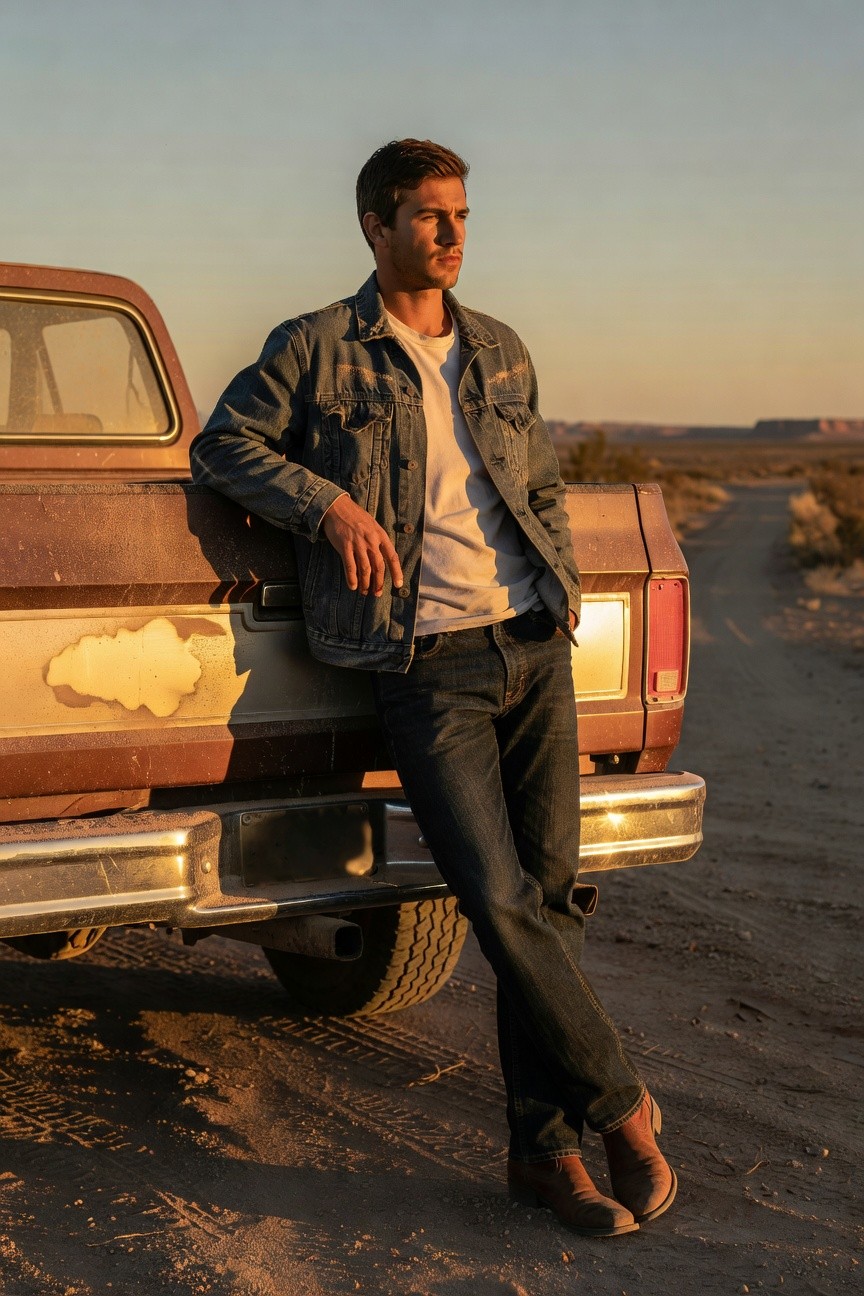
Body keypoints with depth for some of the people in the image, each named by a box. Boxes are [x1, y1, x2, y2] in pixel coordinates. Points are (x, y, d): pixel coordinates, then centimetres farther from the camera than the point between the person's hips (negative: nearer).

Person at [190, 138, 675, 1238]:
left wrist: (561, 586, 12)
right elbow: (222, 446, 3)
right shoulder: (317, 349, 4)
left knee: (549, 894, 2)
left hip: (534, 648, 5)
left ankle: (545, 1147, 12)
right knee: (499, 901, -14)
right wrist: (329, 502, -12)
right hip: (427, 666, -4)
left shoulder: (501, 354, 18)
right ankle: (620, 1104, 4)